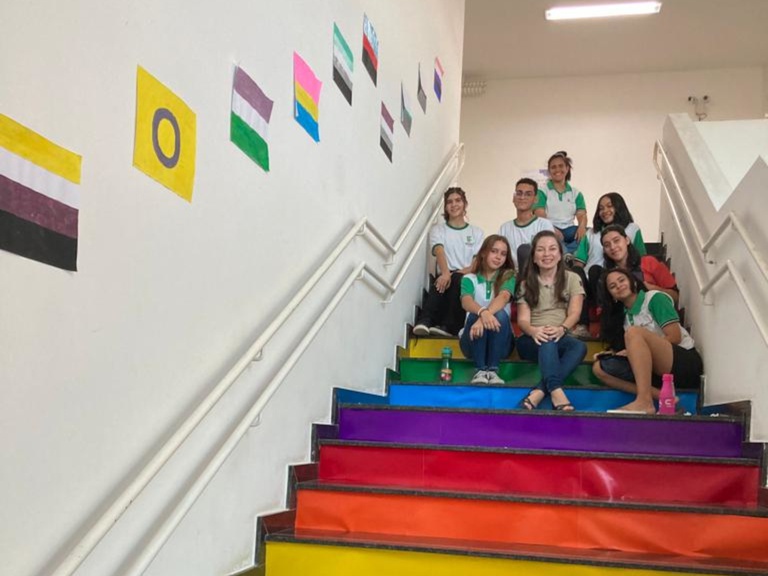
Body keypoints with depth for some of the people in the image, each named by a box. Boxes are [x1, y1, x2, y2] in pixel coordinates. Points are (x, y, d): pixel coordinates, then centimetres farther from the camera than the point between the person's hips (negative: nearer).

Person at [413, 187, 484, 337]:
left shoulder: (476, 232, 15)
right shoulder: (438, 229, 13)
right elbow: (439, 252, -9)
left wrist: (458, 273, -19)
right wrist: (445, 273, -31)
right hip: (446, 276, 0)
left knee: (457, 281, -36)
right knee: (441, 282, -37)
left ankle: (449, 326, -42)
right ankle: (425, 321, -51)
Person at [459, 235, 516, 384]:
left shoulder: (508, 276, 5)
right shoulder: (469, 279, 4)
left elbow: (503, 297, -18)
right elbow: (466, 302, -18)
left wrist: (486, 315, -40)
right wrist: (482, 312, -43)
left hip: (500, 343, 0)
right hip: (472, 342, 0)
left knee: (500, 314, -30)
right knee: (476, 315, -31)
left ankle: (493, 370, -28)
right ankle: (480, 370, -29)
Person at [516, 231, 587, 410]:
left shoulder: (572, 279, 10)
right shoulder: (527, 283, 10)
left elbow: (574, 313, -4)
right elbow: (522, 319, -3)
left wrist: (562, 329, -28)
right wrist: (534, 331, -28)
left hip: (560, 339, 1)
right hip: (532, 341, -1)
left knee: (580, 347, -34)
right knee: (547, 340, -36)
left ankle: (538, 393, -46)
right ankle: (556, 391, -53)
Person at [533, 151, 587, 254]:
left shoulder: (576, 194, 21)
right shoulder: (542, 192, 10)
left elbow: (582, 215, 7)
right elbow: (540, 216, -4)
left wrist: (582, 226, -19)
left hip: (569, 230, 4)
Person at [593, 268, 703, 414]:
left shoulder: (655, 298, 0)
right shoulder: (623, 316, 16)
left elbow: (675, 337, -10)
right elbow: (638, 352, 13)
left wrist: (634, 349, -14)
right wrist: (614, 354, -6)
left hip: (685, 363, -6)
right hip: (657, 372, 7)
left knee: (633, 332, -27)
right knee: (600, 367, -9)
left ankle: (644, 402, -37)